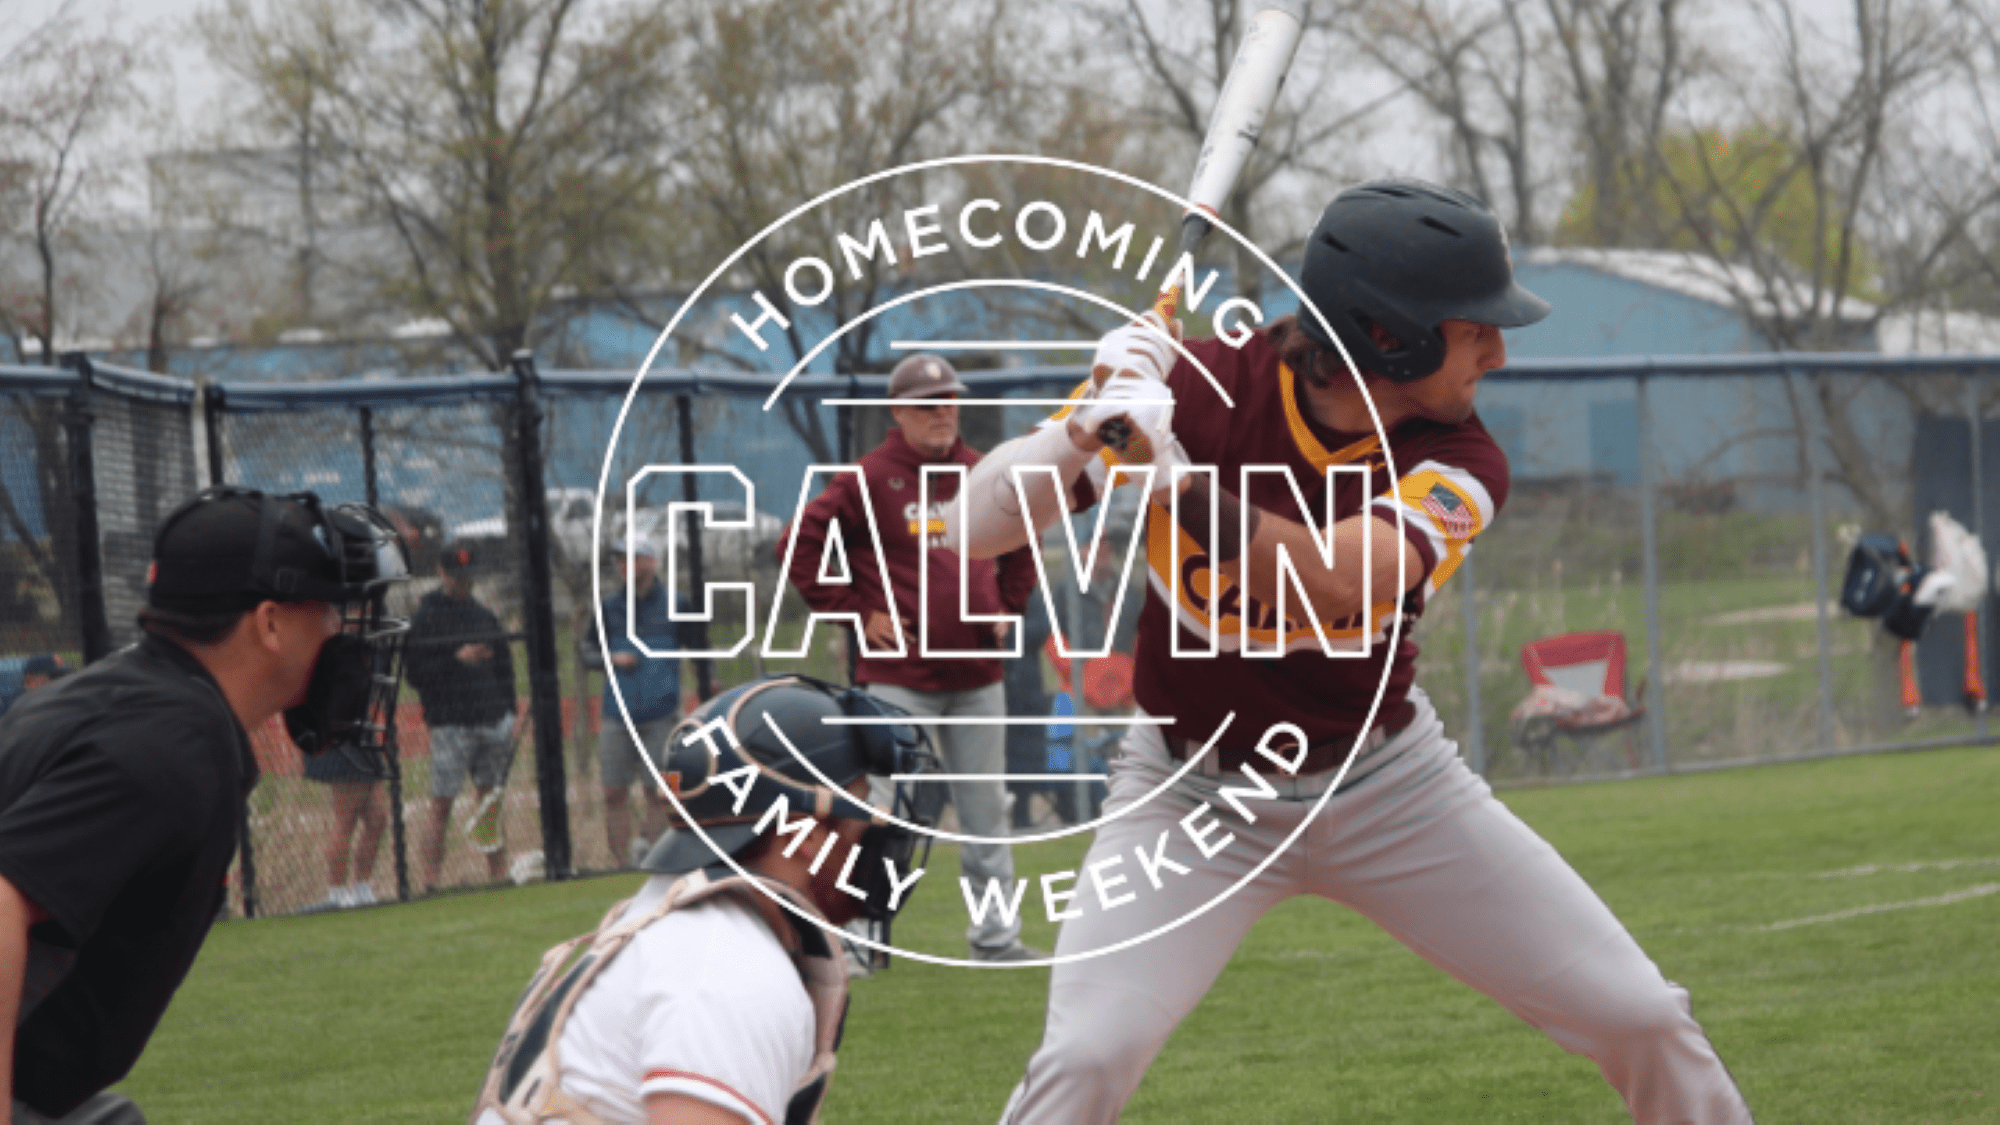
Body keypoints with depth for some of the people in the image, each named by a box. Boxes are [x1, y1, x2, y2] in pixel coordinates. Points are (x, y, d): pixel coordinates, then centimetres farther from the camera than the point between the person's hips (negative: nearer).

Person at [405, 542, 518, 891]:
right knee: (441, 805, -7)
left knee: (491, 802, 7)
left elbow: (504, 667, 20)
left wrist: (508, 715, 12)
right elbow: (415, 674, -8)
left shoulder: (485, 616, 16)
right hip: (450, 726, -5)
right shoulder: (424, 618, 0)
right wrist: (457, 658, -17)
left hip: (492, 722, 5)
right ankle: (430, 881, -6)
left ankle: (498, 876, 10)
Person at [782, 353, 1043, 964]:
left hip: (978, 677, 5)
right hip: (899, 676, -5)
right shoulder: (870, 478, -7)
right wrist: (858, 612, -9)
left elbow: (1021, 545, 26)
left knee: (986, 810, 10)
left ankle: (996, 936, 18)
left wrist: (1007, 606, 14)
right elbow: (803, 546, -7)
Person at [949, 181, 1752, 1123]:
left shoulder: (1459, 466, -15)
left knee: (1642, 1020, -1)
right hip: (1193, 795, -2)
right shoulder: (1198, 387, -17)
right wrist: (1094, 420, -35)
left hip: (1388, 787, 2)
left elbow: (1334, 584, -36)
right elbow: (974, 527, -19)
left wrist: (1174, 479, -47)